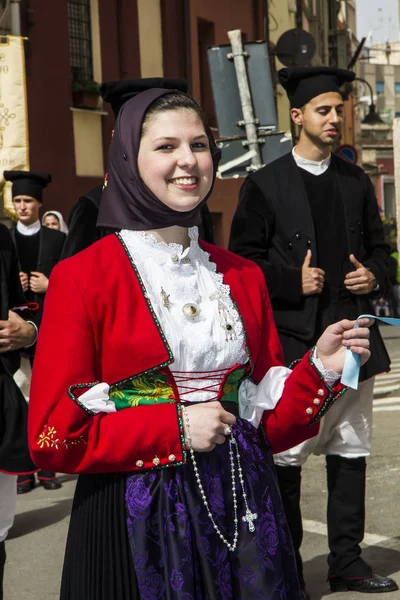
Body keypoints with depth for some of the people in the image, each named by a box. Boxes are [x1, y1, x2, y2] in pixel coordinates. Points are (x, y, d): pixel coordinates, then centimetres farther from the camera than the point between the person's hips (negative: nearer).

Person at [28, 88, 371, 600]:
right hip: (135, 523, -4)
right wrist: (175, 427, -16)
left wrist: (318, 370, -8)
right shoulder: (82, 278, -8)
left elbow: (268, 422, 10)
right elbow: (51, 436, -11)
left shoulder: (242, 277, 8)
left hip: (241, 515, 4)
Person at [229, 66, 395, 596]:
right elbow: (244, 258, -3)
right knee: (287, 457, 0)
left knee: (351, 451, 10)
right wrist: (292, 281, -15)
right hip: (294, 338, -4)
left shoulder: (356, 182, 12)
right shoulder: (265, 185, -2)